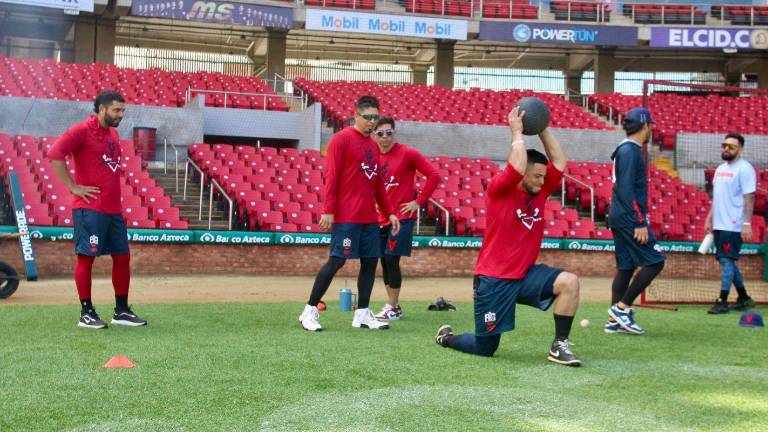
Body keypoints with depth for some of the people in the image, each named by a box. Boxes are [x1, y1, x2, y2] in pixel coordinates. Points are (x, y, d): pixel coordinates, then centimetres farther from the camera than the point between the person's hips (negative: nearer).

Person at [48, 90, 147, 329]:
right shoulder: (82, 130, -8)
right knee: (86, 257, -1)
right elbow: (55, 154, -18)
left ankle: (122, 311, 17)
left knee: (122, 257, 9)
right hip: (90, 208, -8)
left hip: (114, 209, 8)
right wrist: (73, 187, -16)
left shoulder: (113, 134, 16)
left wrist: (115, 196, 15)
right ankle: (86, 313, 5)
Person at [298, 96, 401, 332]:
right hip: (346, 216, -8)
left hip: (369, 217, 8)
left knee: (370, 261, 5)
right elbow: (331, 176, -11)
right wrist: (328, 210, -17)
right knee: (337, 260, -9)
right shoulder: (341, 139, -5)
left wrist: (389, 213, 16)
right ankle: (310, 311, 0)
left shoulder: (373, 145, 18)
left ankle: (362, 314, 13)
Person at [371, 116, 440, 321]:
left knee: (391, 260, -10)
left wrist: (419, 202, -9)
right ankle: (392, 305, 19)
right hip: (380, 218, 6)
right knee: (384, 262, 8)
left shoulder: (407, 153, -8)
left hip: (401, 217, -6)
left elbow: (434, 175, -8)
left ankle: (393, 309, -1)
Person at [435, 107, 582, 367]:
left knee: (569, 282, -23)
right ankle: (447, 337, 36)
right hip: (493, 279, -6)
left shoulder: (540, 193, 5)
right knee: (485, 348, 3)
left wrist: (542, 130, 0)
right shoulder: (499, 190, -12)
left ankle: (559, 347, -12)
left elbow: (559, 162, 2)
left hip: (525, 274, 6)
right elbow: (517, 167, -29)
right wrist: (517, 132, -19)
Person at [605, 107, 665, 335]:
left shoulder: (626, 150, 17)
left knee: (626, 267, 10)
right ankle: (622, 307, -7)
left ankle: (615, 321, 10)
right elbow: (626, 190, -20)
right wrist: (639, 223, -22)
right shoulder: (630, 151, -13)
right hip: (628, 218, -10)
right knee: (654, 261, -8)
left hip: (620, 219, 10)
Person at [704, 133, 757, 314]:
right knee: (728, 261, 13)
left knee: (727, 260, -8)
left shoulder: (744, 169, -10)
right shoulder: (721, 168, 15)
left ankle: (722, 302, -4)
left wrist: (747, 224, -21)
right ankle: (744, 299, 24)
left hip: (733, 225, -9)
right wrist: (709, 218, 19)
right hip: (719, 224, 9)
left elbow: (749, 198, -16)